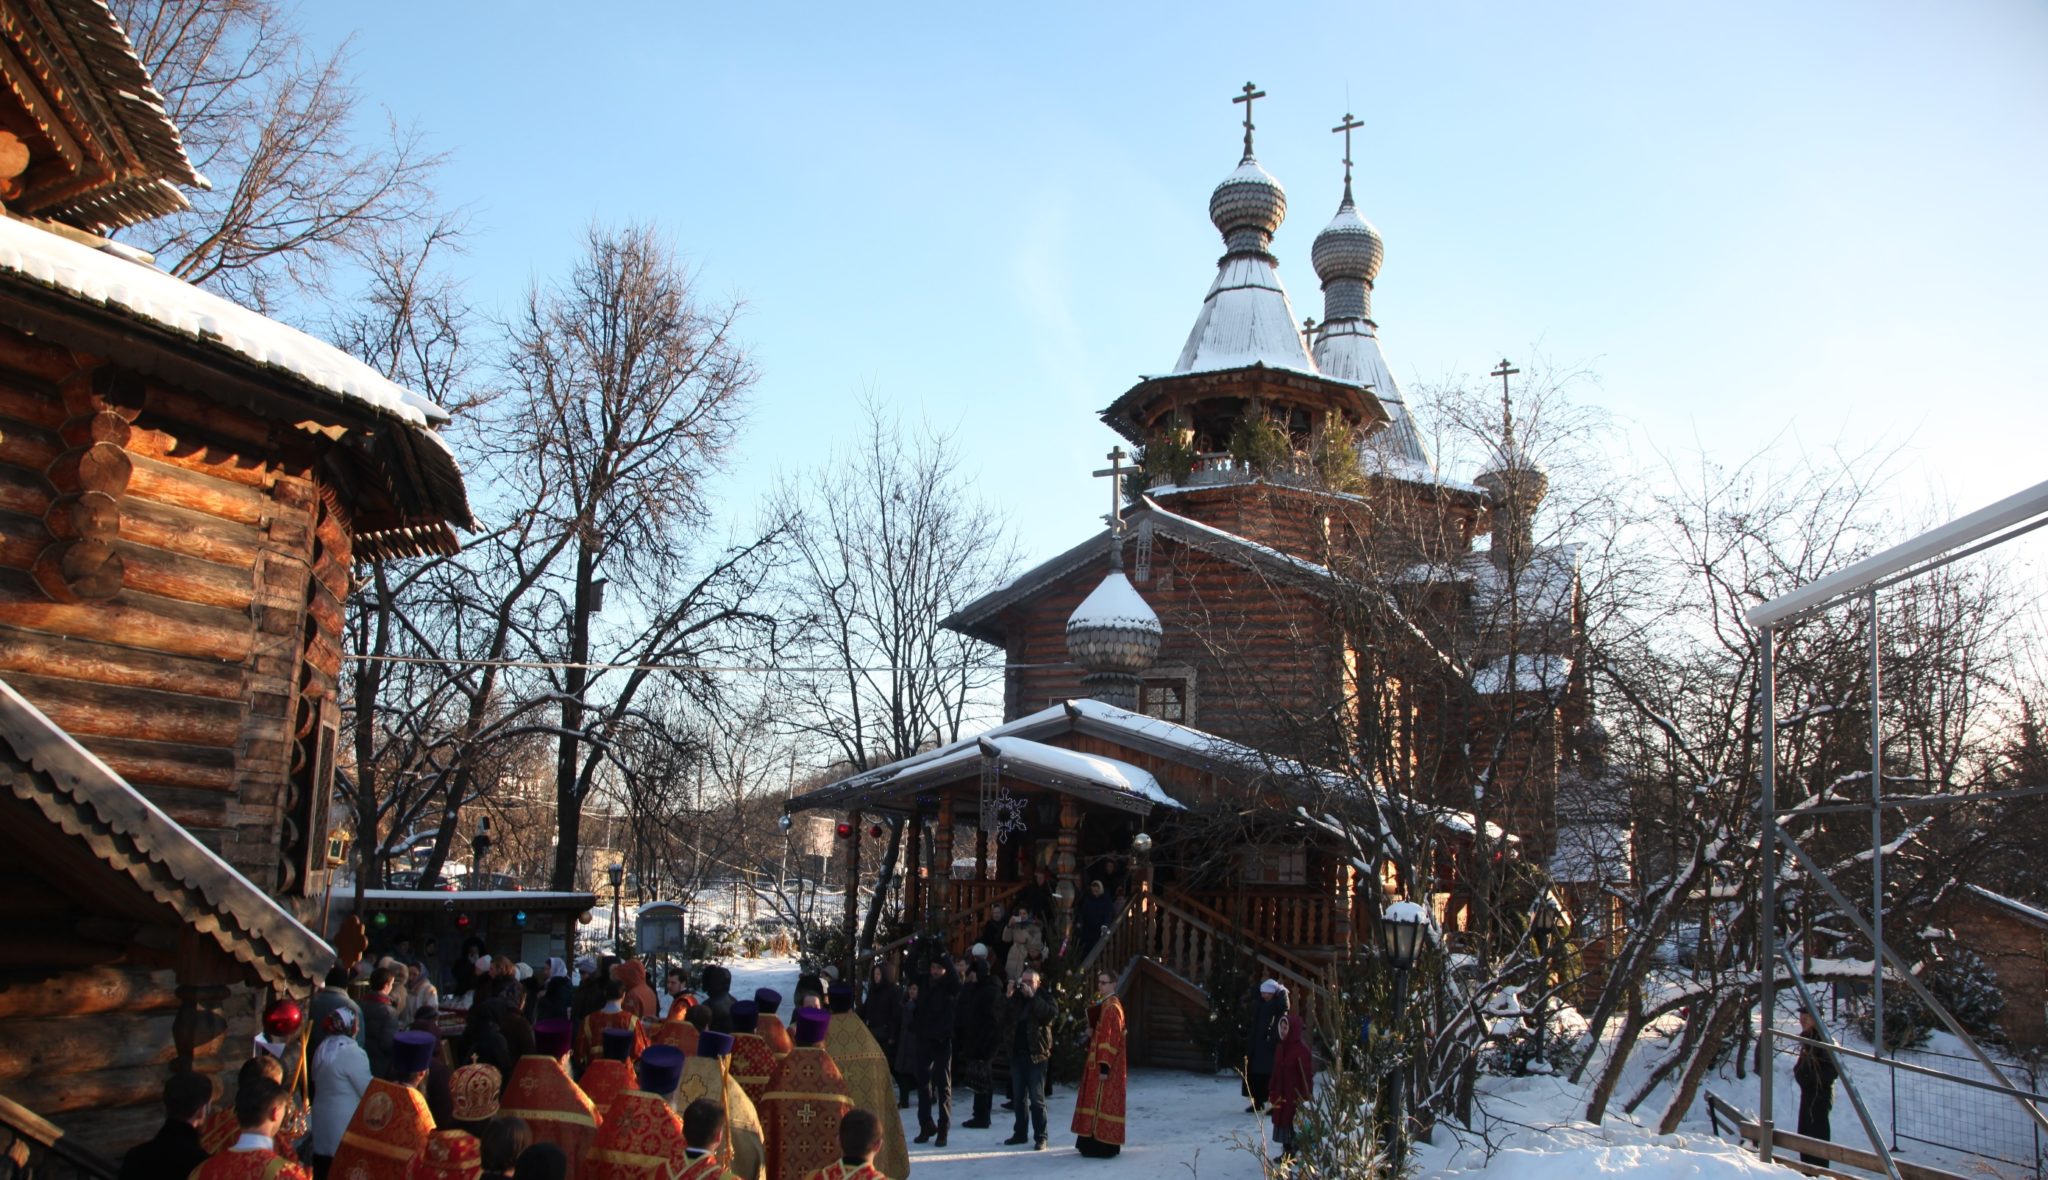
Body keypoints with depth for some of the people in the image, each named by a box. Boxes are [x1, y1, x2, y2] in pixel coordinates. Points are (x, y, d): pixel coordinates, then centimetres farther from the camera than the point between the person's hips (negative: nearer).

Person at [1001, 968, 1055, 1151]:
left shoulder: (1044, 998, 0)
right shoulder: (1016, 999, 11)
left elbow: (1048, 1014, -20)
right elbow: (1005, 1019, 0)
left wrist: (1032, 996, -21)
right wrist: (1008, 996, -9)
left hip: (1036, 1055, -5)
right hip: (1017, 1053, 5)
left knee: (1037, 1099, -4)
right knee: (1019, 1097, 13)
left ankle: (1040, 1137, -1)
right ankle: (1020, 1133, 22)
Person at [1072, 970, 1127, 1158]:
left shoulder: (1112, 1007, -16)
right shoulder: (1102, 1004, 15)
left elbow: (1112, 1038, -20)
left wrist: (1105, 1066, -22)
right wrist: (1092, 1032, 3)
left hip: (1105, 1064, -10)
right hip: (1096, 1061, 10)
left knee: (1103, 1102, -6)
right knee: (1096, 1100, 13)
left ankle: (1104, 1146, -3)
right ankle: (1095, 1142, 20)